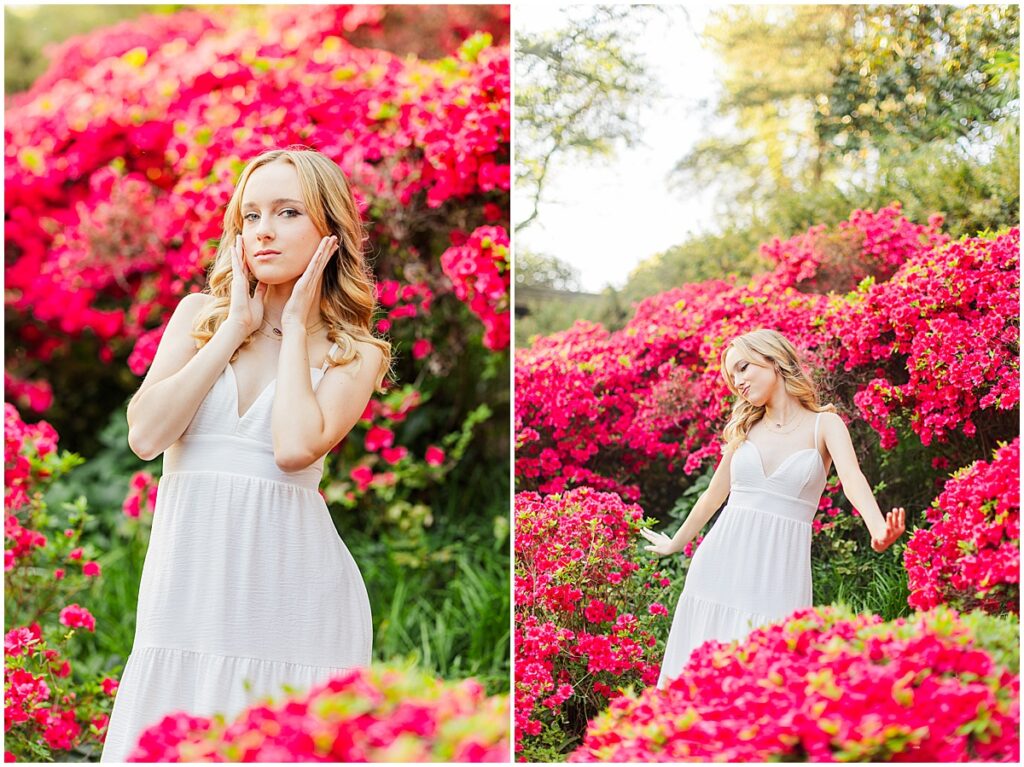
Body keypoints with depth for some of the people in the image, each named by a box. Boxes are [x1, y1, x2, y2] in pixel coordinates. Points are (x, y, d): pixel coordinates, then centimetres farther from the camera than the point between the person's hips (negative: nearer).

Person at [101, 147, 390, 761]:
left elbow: (295, 447, -17)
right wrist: (238, 327, -2)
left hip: (289, 589, -2)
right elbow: (145, 434, -6)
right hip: (187, 579, 2)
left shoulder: (356, 353, 3)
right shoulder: (200, 313, 9)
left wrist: (296, 326, -5)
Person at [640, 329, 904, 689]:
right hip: (721, 564, 4)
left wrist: (879, 531, -37)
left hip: (778, 574, -3)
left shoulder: (824, 424, 1)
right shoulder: (744, 429, 12)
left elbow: (852, 477, -17)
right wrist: (675, 544, 36)